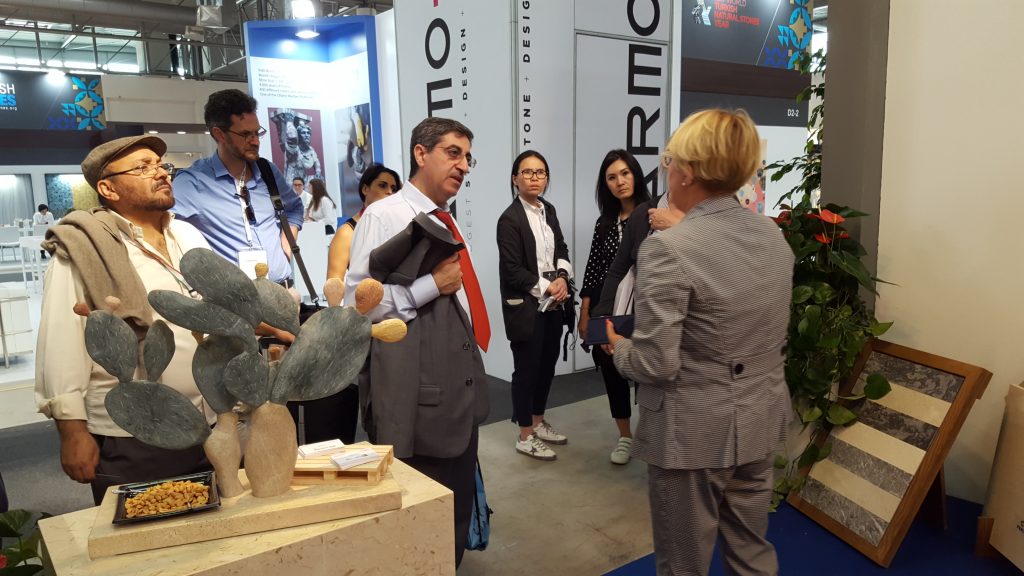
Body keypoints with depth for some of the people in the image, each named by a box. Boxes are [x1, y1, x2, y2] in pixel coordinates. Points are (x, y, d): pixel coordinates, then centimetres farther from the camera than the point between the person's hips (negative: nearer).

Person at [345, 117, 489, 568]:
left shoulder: (447, 221, 14)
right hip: (416, 396, -8)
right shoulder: (383, 216, -12)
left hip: (461, 388, 8)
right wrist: (431, 285, -21)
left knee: (458, 512, 20)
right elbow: (354, 303, -20)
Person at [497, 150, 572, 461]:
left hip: (552, 302, 7)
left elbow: (561, 249, 13)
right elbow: (512, 271, -17)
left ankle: (539, 422, 32)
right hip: (525, 306, -7)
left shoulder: (548, 210, 8)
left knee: (547, 364, 14)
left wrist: (562, 278, -6)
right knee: (526, 368, 2)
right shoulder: (510, 218, -14)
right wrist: (547, 288, -13)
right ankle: (525, 437, 16)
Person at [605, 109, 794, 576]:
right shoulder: (774, 237, 0)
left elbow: (655, 364, -24)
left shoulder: (668, 249, -23)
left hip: (693, 433, -7)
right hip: (759, 422, 7)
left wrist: (620, 347, -3)